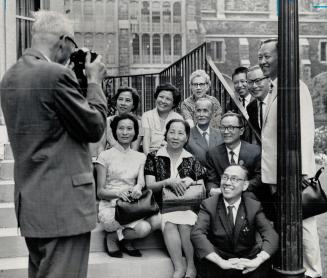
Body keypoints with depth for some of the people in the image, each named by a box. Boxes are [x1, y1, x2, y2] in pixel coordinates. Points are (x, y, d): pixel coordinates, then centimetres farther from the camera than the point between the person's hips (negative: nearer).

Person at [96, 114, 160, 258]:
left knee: (157, 221, -26)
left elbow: (141, 181, -1)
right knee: (144, 228, -29)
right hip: (111, 207, -4)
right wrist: (118, 193, -22)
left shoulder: (140, 157, 15)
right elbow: (100, 192, -1)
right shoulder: (105, 156, 2)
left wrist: (137, 188, -26)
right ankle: (111, 238, 1)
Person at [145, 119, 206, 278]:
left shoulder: (192, 160, 12)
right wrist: (168, 182, -16)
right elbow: (149, 186, 0)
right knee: (169, 224, -31)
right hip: (164, 206, 0)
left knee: (184, 224, -30)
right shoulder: (154, 158, 8)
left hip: (188, 205, 1)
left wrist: (190, 182, -11)